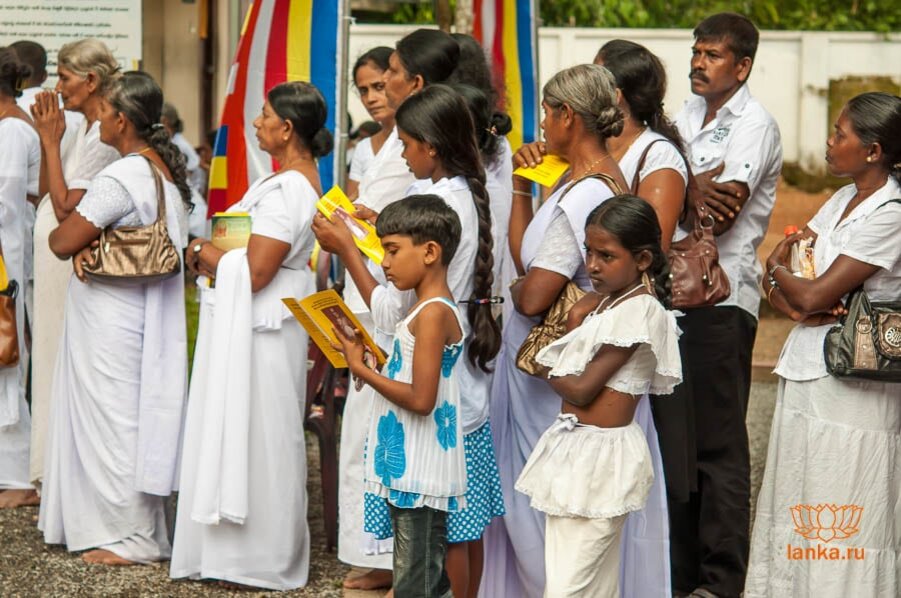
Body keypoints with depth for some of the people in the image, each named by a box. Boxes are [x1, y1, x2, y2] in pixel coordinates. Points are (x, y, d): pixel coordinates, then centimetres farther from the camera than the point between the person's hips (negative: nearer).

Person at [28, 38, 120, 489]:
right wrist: (48, 141, 4)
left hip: (75, 267, -9)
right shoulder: (83, 130, 13)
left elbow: (65, 206, -20)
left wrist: (51, 140, -15)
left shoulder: (103, 138, -16)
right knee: (52, 361, 13)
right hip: (53, 263, 9)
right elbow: (47, 193, 15)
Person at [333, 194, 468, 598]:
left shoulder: (433, 313, -16)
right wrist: (370, 357, 6)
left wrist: (361, 369, -15)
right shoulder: (429, 309, 14)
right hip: (410, 470, 10)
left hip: (417, 474, -10)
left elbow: (421, 399, -22)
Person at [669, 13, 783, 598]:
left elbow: (721, 215, -19)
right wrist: (692, 188, -15)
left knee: (717, 441, -3)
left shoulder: (755, 124, -8)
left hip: (722, 297, -7)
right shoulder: (690, 113, 15)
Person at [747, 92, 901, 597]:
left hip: (851, 382, -9)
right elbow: (777, 273, 10)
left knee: (843, 520, -3)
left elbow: (813, 294, -19)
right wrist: (797, 307, -10)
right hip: (807, 373, 9)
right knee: (796, 508, 14)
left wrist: (780, 272, 2)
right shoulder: (843, 200, 11)